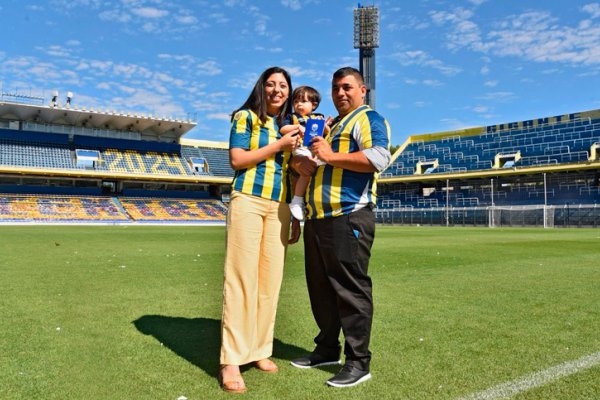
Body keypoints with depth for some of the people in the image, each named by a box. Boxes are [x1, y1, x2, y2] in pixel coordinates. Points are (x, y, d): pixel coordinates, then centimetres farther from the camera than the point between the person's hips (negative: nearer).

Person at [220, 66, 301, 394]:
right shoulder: (246, 117, 5)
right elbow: (236, 159, -7)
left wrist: (296, 217, 14)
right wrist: (278, 145, -8)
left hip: (280, 208, 5)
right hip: (248, 202, -5)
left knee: (271, 280, 4)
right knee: (241, 280, -8)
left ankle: (260, 350, 15)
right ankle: (231, 361, -4)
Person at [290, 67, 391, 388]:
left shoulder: (369, 119, 0)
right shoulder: (328, 124, 27)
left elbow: (379, 158, -17)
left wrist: (331, 155, -16)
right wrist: (302, 162, 9)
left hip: (348, 218, -9)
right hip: (317, 218, 9)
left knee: (350, 289, -5)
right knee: (320, 288, 13)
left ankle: (358, 362, 5)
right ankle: (327, 350, 27)